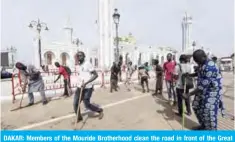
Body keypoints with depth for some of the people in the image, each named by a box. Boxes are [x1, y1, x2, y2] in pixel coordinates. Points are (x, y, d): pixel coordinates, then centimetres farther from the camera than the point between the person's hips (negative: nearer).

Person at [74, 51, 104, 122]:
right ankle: (79, 117, 28)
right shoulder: (79, 66, 14)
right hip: (80, 87, 8)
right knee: (75, 104, 4)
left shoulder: (87, 64, -12)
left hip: (87, 88, -7)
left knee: (87, 105, -2)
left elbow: (96, 75, -18)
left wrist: (86, 83, -25)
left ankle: (100, 110, 23)